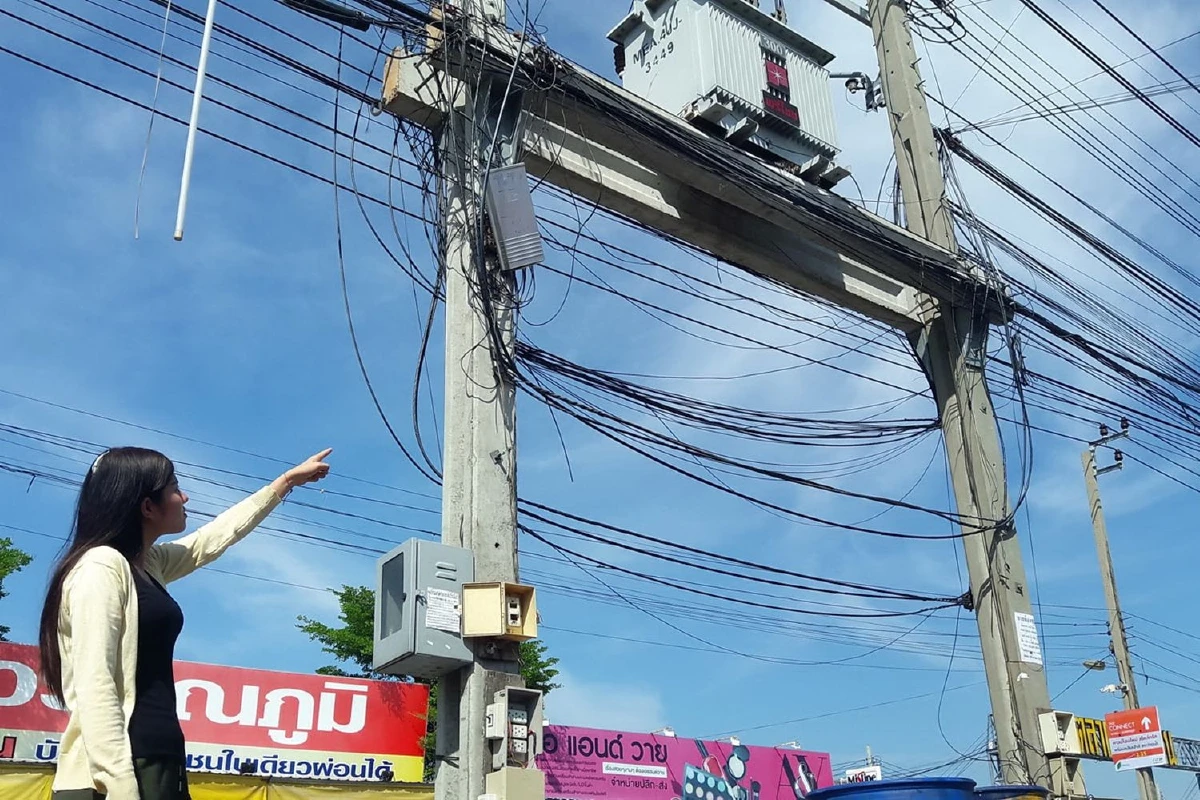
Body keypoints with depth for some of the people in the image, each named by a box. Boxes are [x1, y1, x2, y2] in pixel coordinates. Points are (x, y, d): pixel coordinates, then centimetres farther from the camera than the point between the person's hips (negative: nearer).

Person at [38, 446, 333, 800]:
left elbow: (217, 536, 30)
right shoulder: (102, 566, -12)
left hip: (156, 766, 9)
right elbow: (95, 690, -20)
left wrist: (287, 481, 38)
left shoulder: (148, 563, 15)